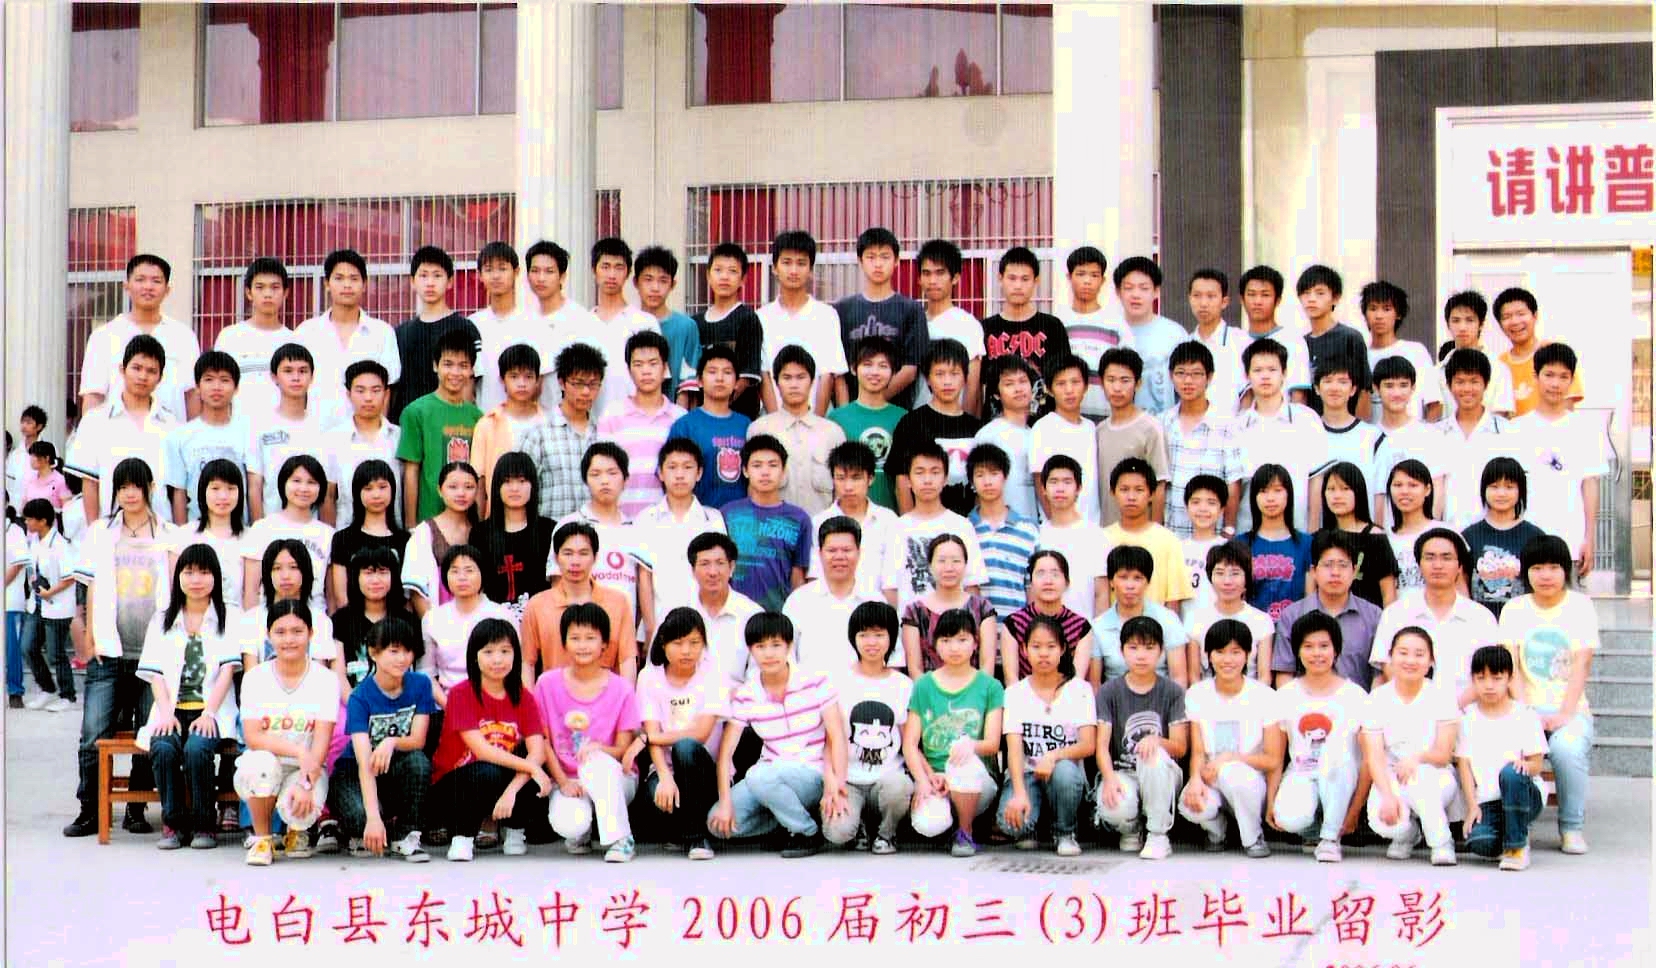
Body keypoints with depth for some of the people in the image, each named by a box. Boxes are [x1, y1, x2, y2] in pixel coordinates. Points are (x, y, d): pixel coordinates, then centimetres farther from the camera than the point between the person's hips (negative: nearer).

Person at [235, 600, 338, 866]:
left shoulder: (324, 679, -4)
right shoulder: (255, 677, -2)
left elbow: (322, 742, -11)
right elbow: (253, 737, -12)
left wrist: (306, 783, -27)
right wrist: (298, 751, -26)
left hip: (307, 770, -1)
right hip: (263, 773, 1)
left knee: (299, 808, -33)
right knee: (261, 762, -35)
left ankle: (297, 831, 9)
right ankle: (262, 839, -10)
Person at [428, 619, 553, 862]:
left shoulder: (524, 697, -1)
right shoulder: (462, 694, -12)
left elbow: (537, 752, -13)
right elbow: (481, 750, -21)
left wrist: (512, 789, -30)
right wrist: (531, 767, -26)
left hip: (506, 778, 4)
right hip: (453, 785, -3)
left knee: (538, 790, -27)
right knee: (489, 773, -36)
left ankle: (514, 828, 5)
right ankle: (462, 835, -12)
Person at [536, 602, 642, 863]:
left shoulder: (620, 689, -3)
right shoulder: (548, 684, 0)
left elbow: (623, 750, -4)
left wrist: (599, 749, -25)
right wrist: (563, 782, -9)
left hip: (614, 779, -1)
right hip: (567, 778, 1)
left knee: (597, 762, -37)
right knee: (568, 825, -32)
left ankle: (620, 839, -23)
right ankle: (582, 832, 7)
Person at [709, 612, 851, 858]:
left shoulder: (815, 682, -8)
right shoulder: (745, 696, -1)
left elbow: (837, 736, -10)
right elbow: (726, 752, -5)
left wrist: (837, 785, -23)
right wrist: (725, 802, -17)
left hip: (813, 776, -4)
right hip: (771, 774, 4)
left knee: (760, 776, -35)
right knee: (718, 824, -16)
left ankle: (808, 831, -11)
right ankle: (786, 818, 6)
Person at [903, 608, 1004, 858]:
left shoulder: (990, 687, 8)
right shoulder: (923, 686, 10)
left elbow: (993, 743, -1)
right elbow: (910, 744, 4)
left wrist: (970, 744, -24)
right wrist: (925, 778, -14)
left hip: (977, 782, 0)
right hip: (932, 778, 0)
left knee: (965, 761, -37)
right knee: (928, 824, -33)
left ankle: (965, 834, -10)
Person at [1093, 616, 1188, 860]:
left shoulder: (1172, 692, 1)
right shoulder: (1109, 691, 2)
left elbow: (1180, 747, -4)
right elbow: (1102, 745, -6)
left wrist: (1156, 741, -27)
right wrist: (1110, 778, -25)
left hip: (1162, 775, 0)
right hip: (1121, 772, 0)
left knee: (1154, 755, -36)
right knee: (1115, 810, -35)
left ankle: (1158, 835, -19)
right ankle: (1131, 831, 6)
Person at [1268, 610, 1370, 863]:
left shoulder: (1354, 695, -2)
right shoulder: (1286, 695, 4)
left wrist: (1355, 810, -10)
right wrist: (1271, 802, -5)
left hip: (1340, 776, -1)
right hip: (1299, 776, 1)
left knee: (1337, 749, -36)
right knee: (1290, 818, -33)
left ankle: (1330, 838, -20)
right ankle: (1314, 829, 7)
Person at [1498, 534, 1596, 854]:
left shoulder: (1580, 606, 6)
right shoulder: (1515, 609, 9)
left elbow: (1581, 664, -3)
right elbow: (1510, 665, 0)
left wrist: (1563, 715, -15)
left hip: (1571, 710, -1)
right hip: (1527, 708, 1)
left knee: (1566, 748, -34)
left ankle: (1572, 828, -12)